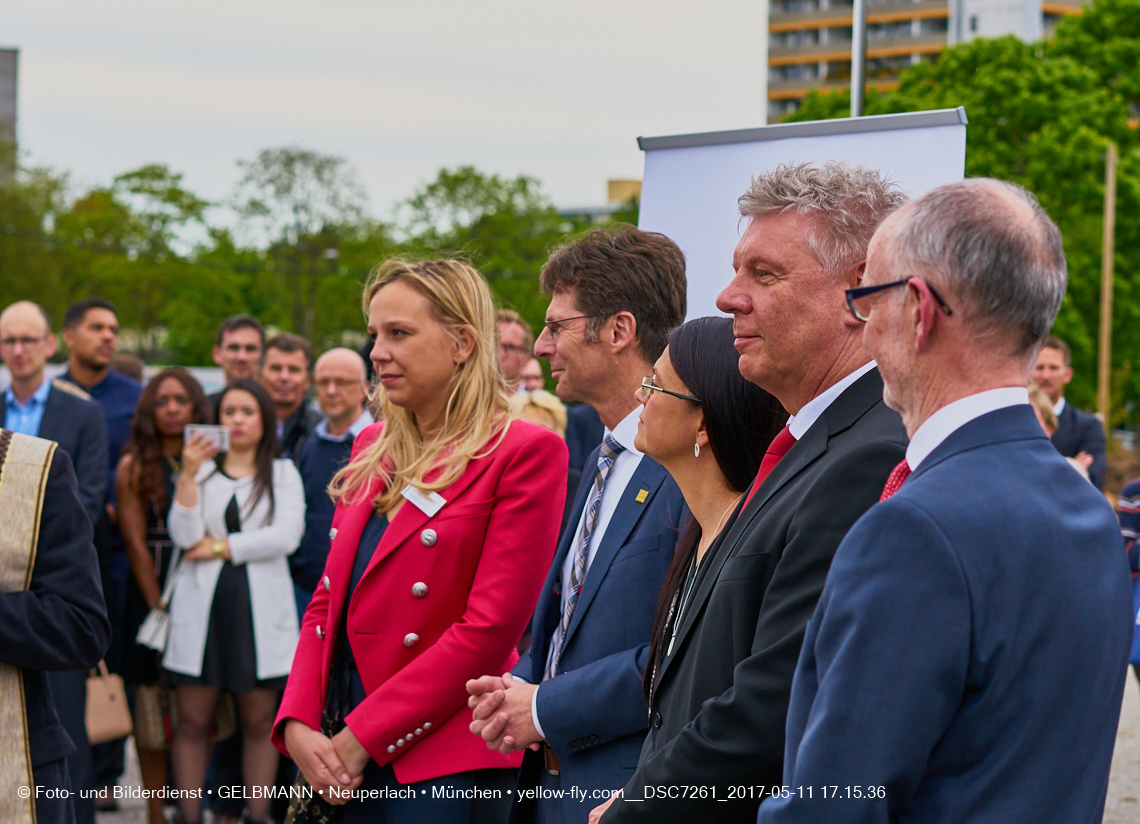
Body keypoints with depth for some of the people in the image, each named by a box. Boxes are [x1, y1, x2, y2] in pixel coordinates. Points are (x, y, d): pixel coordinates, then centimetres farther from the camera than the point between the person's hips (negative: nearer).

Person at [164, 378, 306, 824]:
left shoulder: (283, 474, 9)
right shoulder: (201, 470, 11)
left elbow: (286, 535, -7)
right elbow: (185, 535, -4)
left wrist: (221, 547, -6)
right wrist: (189, 474, -13)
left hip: (260, 607, -1)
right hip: (202, 606, 1)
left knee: (258, 723, 3)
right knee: (192, 722, 0)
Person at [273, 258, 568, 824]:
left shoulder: (525, 452, -8)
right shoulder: (372, 449, 14)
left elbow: (489, 628, -14)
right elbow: (328, 600, 14)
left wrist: (361, 738, -14)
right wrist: (297, 724, -2)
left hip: (445, 765, -6)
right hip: (341, 760, 6)